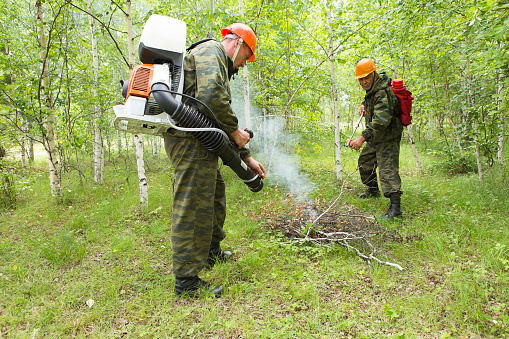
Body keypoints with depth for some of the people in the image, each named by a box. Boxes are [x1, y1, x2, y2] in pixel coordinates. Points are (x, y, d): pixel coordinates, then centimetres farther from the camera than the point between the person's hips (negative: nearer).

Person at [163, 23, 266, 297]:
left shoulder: (221, 68, 28)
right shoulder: (211, 51, -5)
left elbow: (222, 117, 28)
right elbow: (211, 96, -26)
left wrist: (246, 157, 25)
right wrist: (234, 130, -14)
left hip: (197, 141, 11)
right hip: (190, 138, -11)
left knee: (215, 192, 23)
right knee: (193, 207, -9)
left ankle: (211, 252, 40)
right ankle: (186, 280, -1)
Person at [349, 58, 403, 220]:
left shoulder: (383, 93, -27)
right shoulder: (373, 88, 6)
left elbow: (380, 121, -39)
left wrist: (363, 137, -45)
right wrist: (364, 104, 11)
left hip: (387, 138, -11)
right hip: (376, 137, 11)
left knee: (387, 169, -18)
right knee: (364, 161, 22)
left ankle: (395, 207, -21)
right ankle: (373, 190, 43)